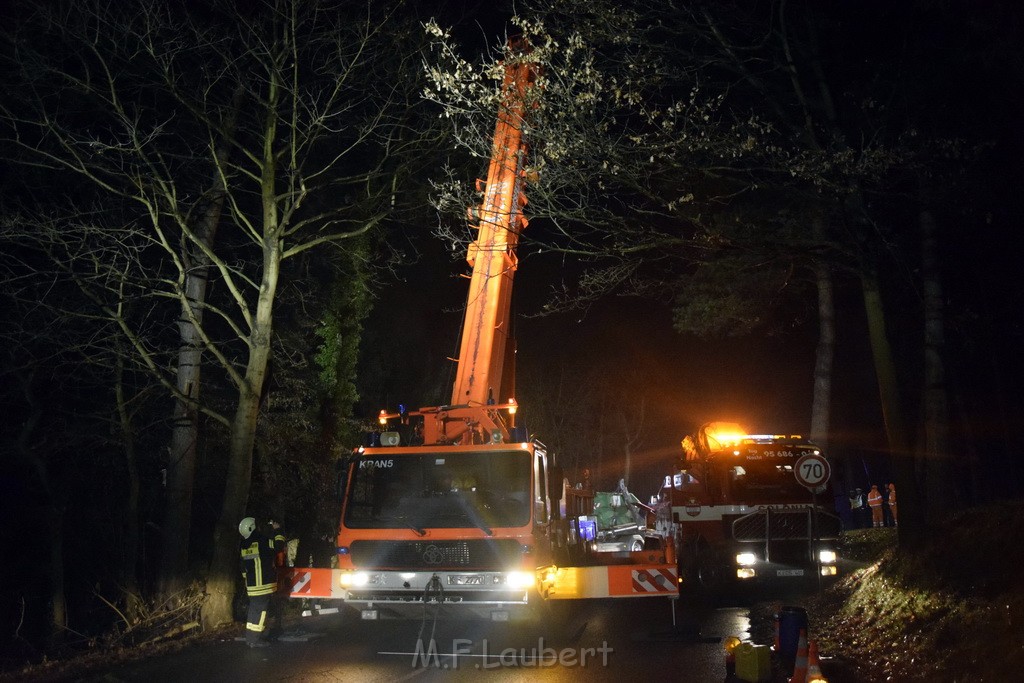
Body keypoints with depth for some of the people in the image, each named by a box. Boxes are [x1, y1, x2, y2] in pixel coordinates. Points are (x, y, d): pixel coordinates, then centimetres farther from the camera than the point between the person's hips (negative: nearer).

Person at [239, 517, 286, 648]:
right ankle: (255, 639, -5)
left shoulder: (245, 545, 11)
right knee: (261, 610, -4)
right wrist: (277, 531, -1)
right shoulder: (261, 541, -13)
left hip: (251, 584, 8)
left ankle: (250, 637, 21)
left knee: (254, 609, 16)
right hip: (263, 584, -8)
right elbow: (279, 546, -11)